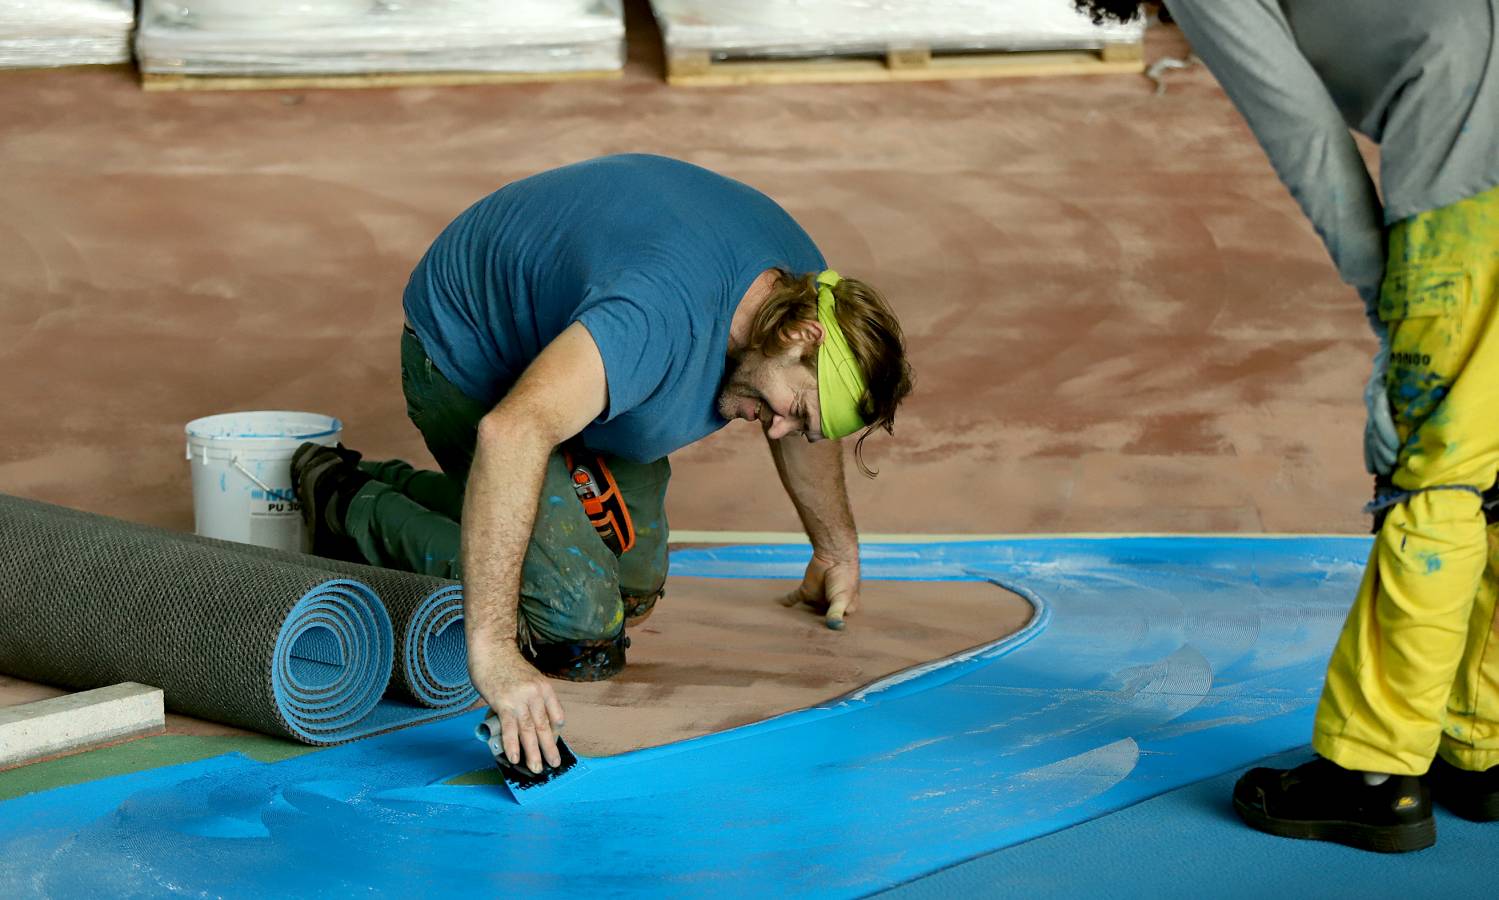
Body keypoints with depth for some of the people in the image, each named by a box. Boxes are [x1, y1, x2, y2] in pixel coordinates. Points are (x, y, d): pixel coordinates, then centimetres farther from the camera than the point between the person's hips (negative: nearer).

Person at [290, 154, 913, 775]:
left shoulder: (804, 282, -15)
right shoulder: (668, 310, -43)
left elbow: (801, 429, 9)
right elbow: (513, 431, -54)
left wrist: (837, 550, 20)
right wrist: (490, 649, -56)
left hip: (558, 342, 9)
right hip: (467, 363, -9)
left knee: (632, 596, 15)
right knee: (576, 615, -21)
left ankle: (391, 489, 24)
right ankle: (351, 511, -1)